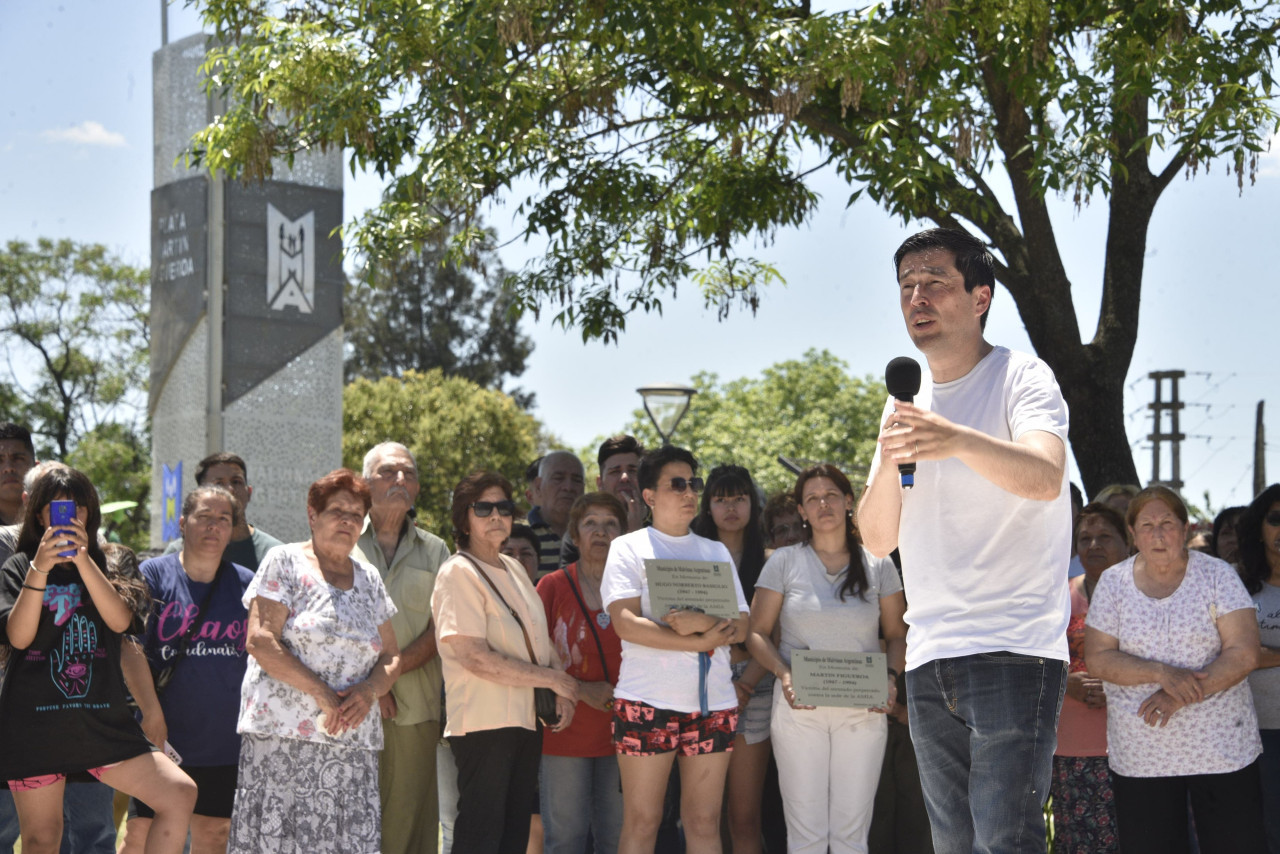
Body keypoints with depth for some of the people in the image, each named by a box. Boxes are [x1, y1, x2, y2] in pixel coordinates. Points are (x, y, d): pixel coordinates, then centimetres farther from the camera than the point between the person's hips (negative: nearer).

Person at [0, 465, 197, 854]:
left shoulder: (107, 568, 12)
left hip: (101, 721, 2)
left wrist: (83, 559, -18)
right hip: (35, 722, -2)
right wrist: (40, 568, -20)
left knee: (180, 795, -12)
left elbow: (121, 621, -8)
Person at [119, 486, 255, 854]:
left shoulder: (247, 585, 5)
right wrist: (152, 714, -17)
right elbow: (131, 648, -10)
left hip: (225, 740, 3)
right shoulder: (154, 575, -2)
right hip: (163, 736, -2)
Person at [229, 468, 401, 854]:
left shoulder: (370, 579, 19)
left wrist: (370, 690, -5)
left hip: (353, 742, 5)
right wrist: (320, 692, -14)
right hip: (283, 734, -4)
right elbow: (260, 641, -8)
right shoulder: (285, 562, 3)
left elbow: (391, 656, 18)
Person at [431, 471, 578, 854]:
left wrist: (563, 690, 0)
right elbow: (474, 656, -18)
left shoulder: (514, 569, 15)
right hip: (485, 722, -8)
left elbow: (539, 639, 19)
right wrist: (553, 678, -13)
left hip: (527, 719, 8)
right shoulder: (459, 572, -10)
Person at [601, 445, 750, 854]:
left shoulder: (716, 552, 18)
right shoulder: (629, 547, 5)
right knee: (642, 820, -3)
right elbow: (625, 623, -9)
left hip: (713, 700, 4)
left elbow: (740, 627, 8)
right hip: (647, 699, -4)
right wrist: (701, 641, -12)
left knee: (704, 820, 3)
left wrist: (700, 622, -14)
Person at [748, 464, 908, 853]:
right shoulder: (784, 562, 5)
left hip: (863, 710, 1)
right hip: (799, 707, -1)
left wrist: (890, 677, -9)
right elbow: (758, 633, 4)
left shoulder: (878, 565, 8)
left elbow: (897, 634, 10)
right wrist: (783, 674, -13)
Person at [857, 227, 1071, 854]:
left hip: (1014, 652, -6)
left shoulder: (1021, 378, -2)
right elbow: (878, 539, 12)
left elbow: (1044, 476, -23)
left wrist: (960, 441, -42)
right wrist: (888, 462, -8)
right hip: (928, 659, 7)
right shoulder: (906, 404, 17)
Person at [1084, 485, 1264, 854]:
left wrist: (1180, 696, -19)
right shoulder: (1113, 582, 4)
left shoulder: (1217, 575, 0)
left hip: (1223, 751, -1)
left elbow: (1243, 653, -8)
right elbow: (1097, 658, -2)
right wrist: (1161, 673, -18)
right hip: (1139, 757, 1)